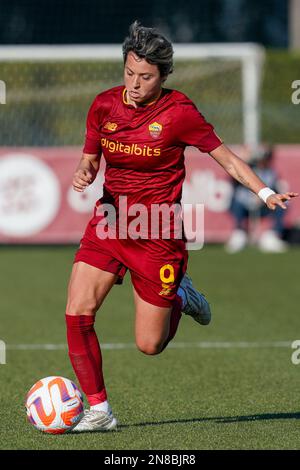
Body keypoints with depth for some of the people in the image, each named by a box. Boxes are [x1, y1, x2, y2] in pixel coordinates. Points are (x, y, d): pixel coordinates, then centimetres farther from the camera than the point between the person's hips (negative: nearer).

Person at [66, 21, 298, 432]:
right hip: (110, 223, 4)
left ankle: (180, 297, 33)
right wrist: (83, 175, -14)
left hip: (157, 235, -3)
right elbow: (89, 160, 10)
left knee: (149, 345, 1)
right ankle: (99, 410, -1)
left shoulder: (179, 112, -13)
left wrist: (266, 193, -18)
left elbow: (226, 157, -5)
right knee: (77, 315, -14)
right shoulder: (105, 105, -2)